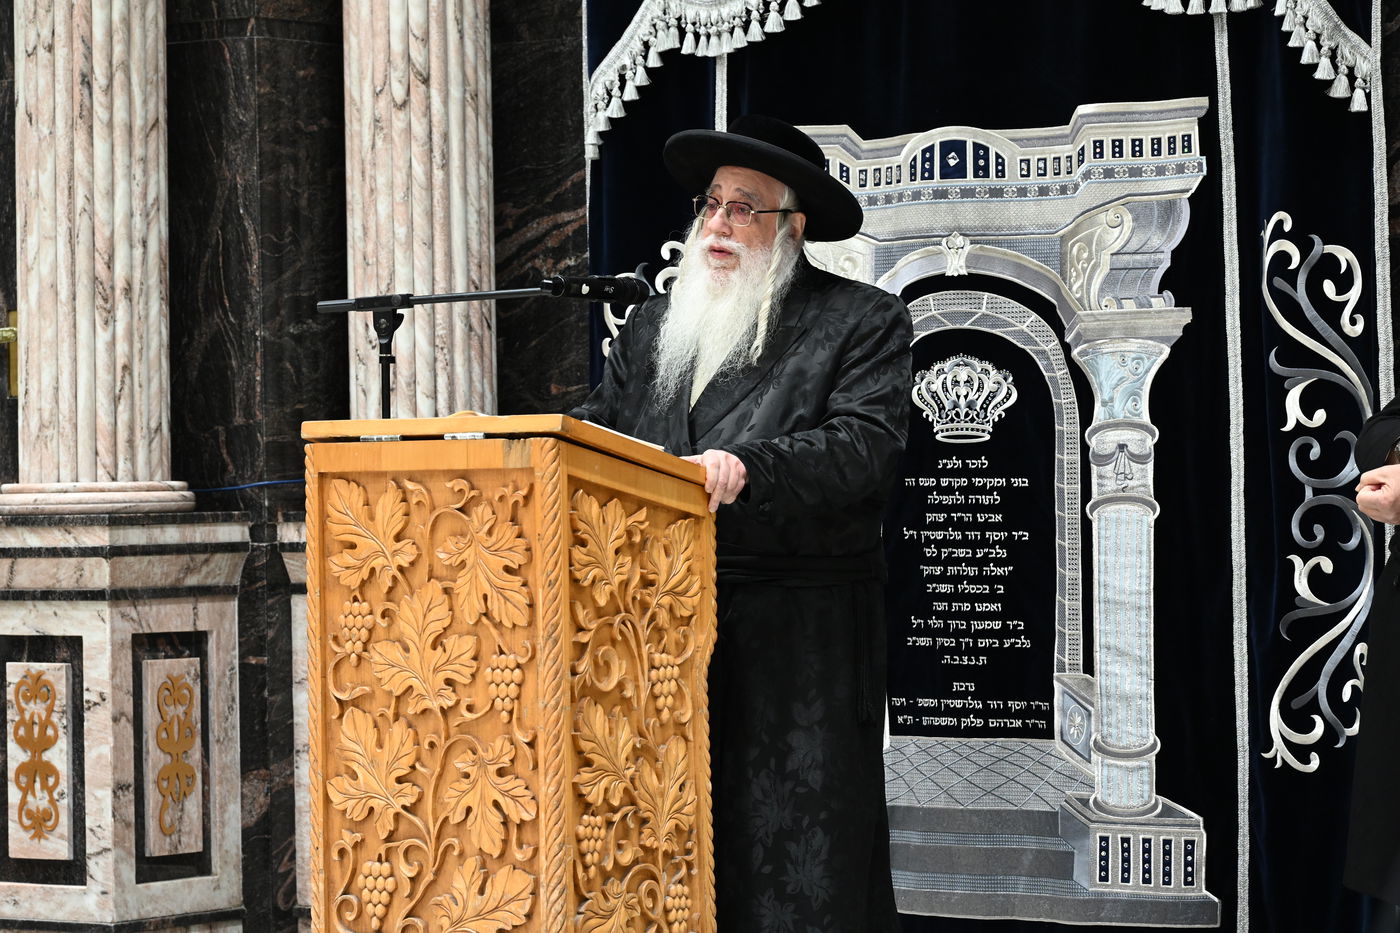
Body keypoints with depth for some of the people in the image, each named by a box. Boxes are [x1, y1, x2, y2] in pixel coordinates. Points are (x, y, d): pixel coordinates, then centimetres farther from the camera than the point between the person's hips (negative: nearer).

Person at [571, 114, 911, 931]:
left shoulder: (863, 322, 2)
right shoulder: (653, 326, 19)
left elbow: (866, 442, -12)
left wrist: (748, 465, -26)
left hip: (798, 640, -4)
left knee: (795, 850, -3)